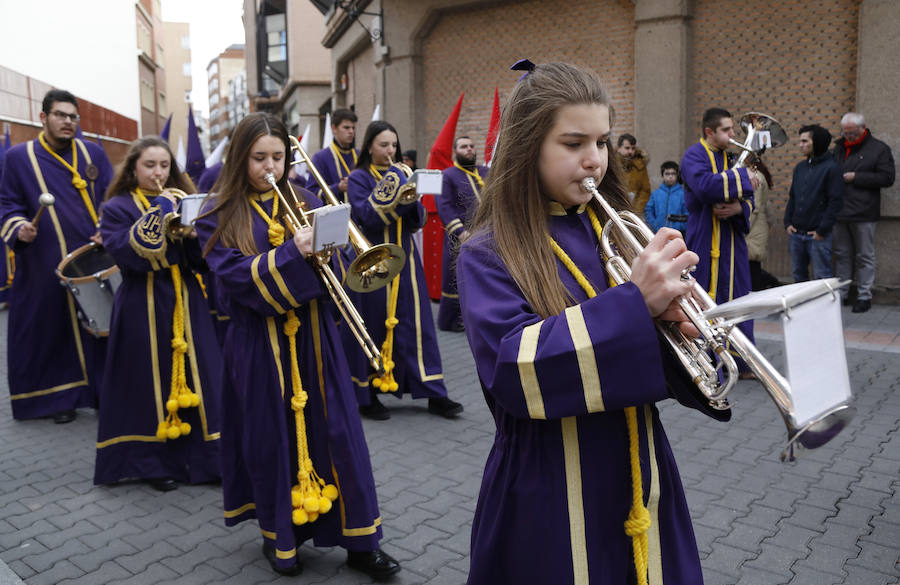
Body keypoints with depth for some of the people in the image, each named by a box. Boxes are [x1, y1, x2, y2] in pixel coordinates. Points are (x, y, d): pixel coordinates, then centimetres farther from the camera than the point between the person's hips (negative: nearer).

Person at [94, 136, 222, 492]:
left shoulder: (182, 201, 13)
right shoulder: (117, 208, 1)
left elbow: (203, 258, 5)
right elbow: (128, 255, -17)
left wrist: (190, 231, -13)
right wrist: (157, 219, -20)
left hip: (186, 302, 4)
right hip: (144, 306, -3)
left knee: (195, 375, 4)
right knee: (152, 380, 2)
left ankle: (207, 454, 15)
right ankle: (156, 461, 17)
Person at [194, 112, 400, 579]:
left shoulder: (304, 202, 10)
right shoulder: (219, 216, 0)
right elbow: (233, 276, -14)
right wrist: (292, 253, -25)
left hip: (313, 337, 3)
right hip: (259, 344, -2)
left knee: (337, 433, 4)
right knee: (271, 440, 7)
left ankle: (360, 541, 16)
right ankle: (279, 536, 29)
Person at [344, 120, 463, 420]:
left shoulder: (399, 174, 13)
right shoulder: (358, 179, -1)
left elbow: (418, 220, 6)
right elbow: (366, 217, -16)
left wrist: (412, 201, -13)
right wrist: (392, 194, -22)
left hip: (404, 257, 5)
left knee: (415, 323, 4)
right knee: (373, 326, 0)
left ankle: (434, 394, 8)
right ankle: (367, 394, 15)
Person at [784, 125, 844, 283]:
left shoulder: (831, 167, -7)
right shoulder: (800, 167, 13)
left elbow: (836, 201, -10)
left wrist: (822, 230, -13)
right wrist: (787, 222, 7)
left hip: (818, 235, -6)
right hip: (795, 233, 6)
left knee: (822, 277, 0)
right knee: (798, 275, 13)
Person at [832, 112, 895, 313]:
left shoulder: (879, 149, -2)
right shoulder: (840, 147, 14)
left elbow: (887, 178, -9)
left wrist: (856, 178, -13)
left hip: (863, 213, -5)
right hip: (839, 212, 5)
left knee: (864, 257, 3)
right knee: (841, 254, 9)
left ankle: (864, 296, 9)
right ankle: (841, 294, 16)